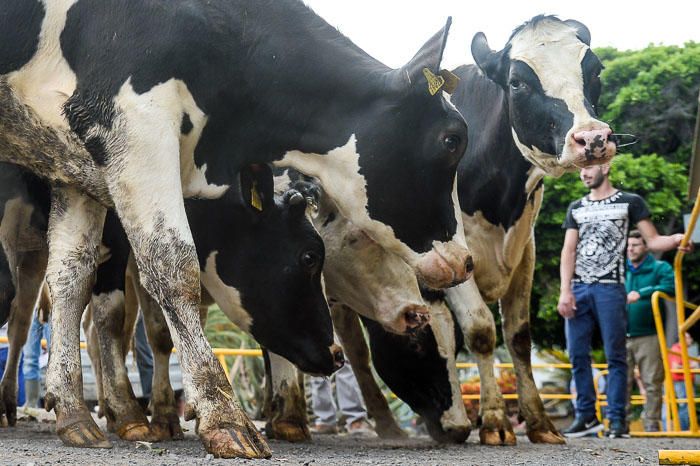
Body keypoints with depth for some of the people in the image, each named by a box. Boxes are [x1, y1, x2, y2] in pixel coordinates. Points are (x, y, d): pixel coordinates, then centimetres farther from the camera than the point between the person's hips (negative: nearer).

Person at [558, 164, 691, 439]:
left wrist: (674, 240, -20)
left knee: (615, 356, -5)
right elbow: (569, 250, 11)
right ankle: (586, 416, 9)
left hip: (610, 287, -4)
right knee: (577, 354, 1)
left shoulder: (630, 203, 8)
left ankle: (617, 420, -3)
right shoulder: (576, 208, 18)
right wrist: (565, 291, -1)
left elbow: (652, 240, 3)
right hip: (578, 289, 4)